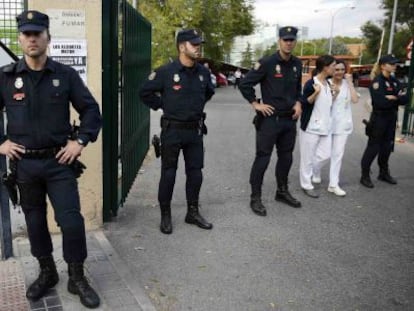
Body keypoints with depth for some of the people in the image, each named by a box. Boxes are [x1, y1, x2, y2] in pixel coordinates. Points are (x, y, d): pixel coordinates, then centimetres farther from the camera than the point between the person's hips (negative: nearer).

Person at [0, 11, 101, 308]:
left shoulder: (66, 75, -2)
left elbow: (91, 110, 3)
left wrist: (80, 141, -7)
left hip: (59, 162, -2)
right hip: (24, 164, 2)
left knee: (71, 220, -3)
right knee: (35, 221, 14)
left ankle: (77, 278, 16)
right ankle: (47, 273, 33)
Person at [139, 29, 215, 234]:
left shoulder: (203, 72, 4)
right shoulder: (166, 72, -11)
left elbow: (209, 92, 24)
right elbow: (145, 92, -3)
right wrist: (162, 106, -2)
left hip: (195, 130, 5)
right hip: (172, 130, -5)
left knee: (195, 173, 10)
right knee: (168, 174, 4)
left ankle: (193, 213, 24)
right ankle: (165, 215, 16)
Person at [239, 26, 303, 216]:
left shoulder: (297, 64, 8)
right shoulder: (267, 63, -12)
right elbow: (244, 84, -10)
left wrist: (298, 103, 7)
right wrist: (256, 104, -11)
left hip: (289, 120, 7)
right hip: (270, 119, -6)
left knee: (286, 157, 15)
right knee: (263, 158, -3)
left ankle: (282, 192, 31)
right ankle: (255, 198, 7)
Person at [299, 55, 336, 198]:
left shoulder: (327, 83, 10)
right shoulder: (310, 83, -14)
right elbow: (304, 103, -14)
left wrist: (335, 94, 5)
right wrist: (316, 93, -27)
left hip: (325, 126, 8)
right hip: (311, 126, -8)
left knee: (325, 154, 9)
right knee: (307, 157, 3)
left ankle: (306, 169, 31)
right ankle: (306, 185, 15)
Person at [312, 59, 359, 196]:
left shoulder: (347, 84, 3)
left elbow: (355, 100, -10)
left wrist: (350, 82, -11)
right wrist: (334, 93, -21)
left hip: (343, 124, 3)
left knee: (338, 154, 4)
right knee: (323, 152, 2)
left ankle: (333, 184, 10)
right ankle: (315, 172, 33)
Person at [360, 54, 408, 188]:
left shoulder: (394, 81, 10)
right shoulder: (377, 81, -13)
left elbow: (405, 99, 1)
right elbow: (381, 103, -24)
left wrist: (393, 98, -17)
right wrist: (397, 99, -11)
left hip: (391, 119, 7)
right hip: (378, 119, -7)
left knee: (387, 147, 15)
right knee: (373, 147, -1)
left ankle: (384, 173, 29)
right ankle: (365, 176, 8)